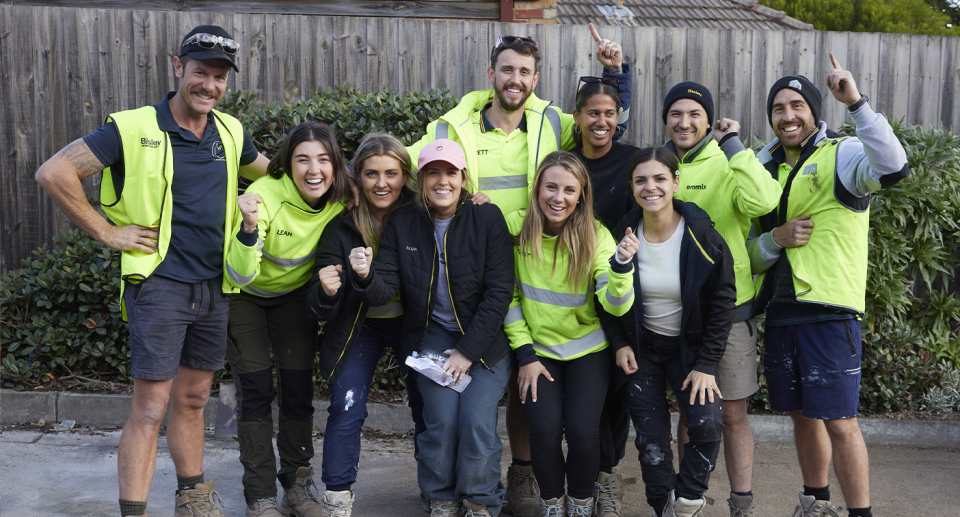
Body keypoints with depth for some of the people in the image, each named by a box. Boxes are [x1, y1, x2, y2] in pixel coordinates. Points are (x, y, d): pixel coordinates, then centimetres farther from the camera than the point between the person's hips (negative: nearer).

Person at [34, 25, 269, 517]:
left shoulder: (230, 133, 6)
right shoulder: (134, 129, -11)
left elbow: (268, 172, 26)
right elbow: (53, 173, -13)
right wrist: (107, 232, -11)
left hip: (214, 286, 6)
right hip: (159, 283, -6)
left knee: (193, 397, 18)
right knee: (150, 407, -5)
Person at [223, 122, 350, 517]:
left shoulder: (342, 201, -20)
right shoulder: (265, 195, -32)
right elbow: (240, 275, -34)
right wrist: (249, 226, -52)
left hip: (294, 293, 4)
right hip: (244, 294, -3)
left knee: (298, 387, 3)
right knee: (256, 389, -7)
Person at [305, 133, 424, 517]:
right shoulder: (341, 227, -16)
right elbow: (320, 310, -16)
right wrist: (326, 291, -35)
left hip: (412, 323, 1)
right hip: (361, 326, -1)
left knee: (429, 406, 5)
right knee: (347, 408, -11)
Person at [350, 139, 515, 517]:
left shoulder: (488, 219, -10)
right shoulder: (402, 223, -3)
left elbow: (499, 292, -11)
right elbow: (385, 291, -8)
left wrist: (468, 351, -13)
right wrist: (366, 277, -32)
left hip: (485, 338, -1)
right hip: (431, 336, 1)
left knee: (477, 420, -15)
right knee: (442, 419, -15)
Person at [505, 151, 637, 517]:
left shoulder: (596, 235, -12)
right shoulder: (516, 227, -10)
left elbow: (616, 305, -21)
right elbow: (508, 296, -3)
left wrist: (621, 267, -40)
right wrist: (525, 354, -6)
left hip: (587, 349, 0)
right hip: (538, 349, 1)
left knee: (582, 430, -16)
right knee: (545, 429, -16)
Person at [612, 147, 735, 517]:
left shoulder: (702, 236, -14)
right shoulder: (623, 234, -8)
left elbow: (722, 302, -8)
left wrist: (706, 364, -12)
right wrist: (620, 344, -5)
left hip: (689, 346, -1)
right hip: (641, 348, 1)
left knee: (708, 424, -20)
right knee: (651, 441, -1)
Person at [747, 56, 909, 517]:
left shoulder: (841, 155, -3)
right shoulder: (767, 168, 15)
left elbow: (893, 168, -27)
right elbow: (751, 253, 16)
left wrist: (856, 103, -30)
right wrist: (776, 239, -6)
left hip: (829, 310, -6)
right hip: (780, 311, 6)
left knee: (839, 422, -6)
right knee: (803, 415, 16)